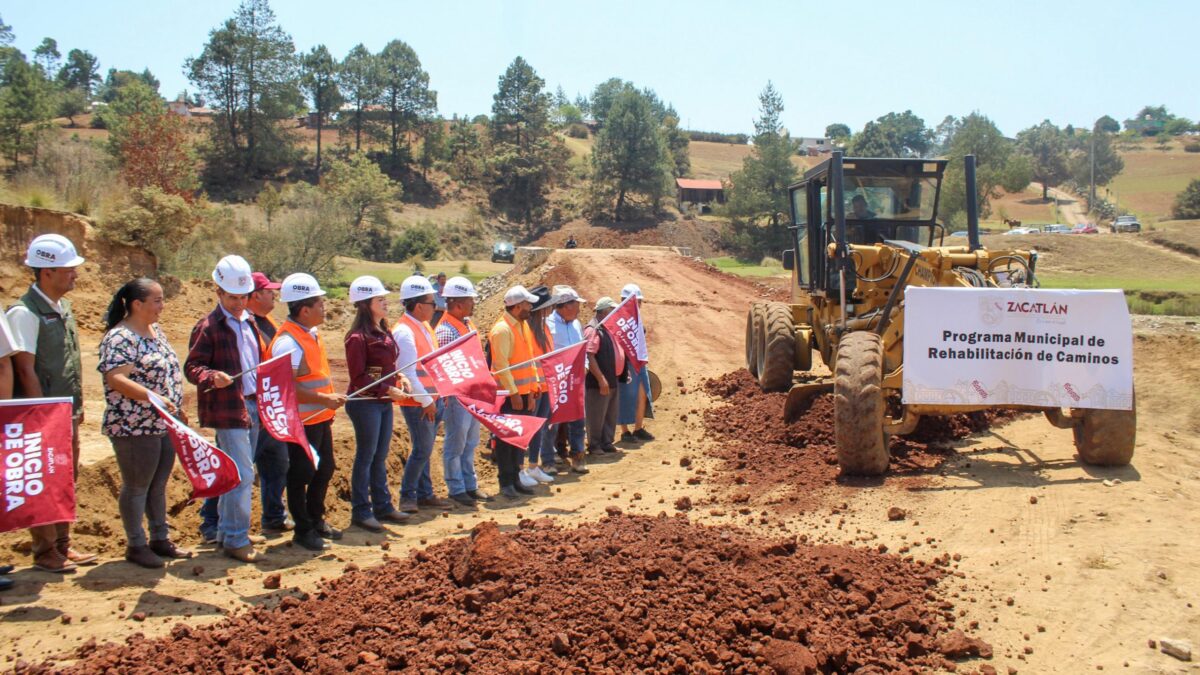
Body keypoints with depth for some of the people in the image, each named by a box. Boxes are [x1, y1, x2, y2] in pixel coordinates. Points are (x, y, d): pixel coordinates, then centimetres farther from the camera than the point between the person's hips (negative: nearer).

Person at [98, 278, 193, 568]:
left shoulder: (155, 330, 12)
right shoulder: (120, 338, -16)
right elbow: (115, 378, -26)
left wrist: (176, 408, 19)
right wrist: (153, 397, -32)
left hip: (163, 423, 9)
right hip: (134, 428, -9)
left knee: (158, 484, 16)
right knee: (137, 487, 4)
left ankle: (160, 539, 28)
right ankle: (136, 545, 17)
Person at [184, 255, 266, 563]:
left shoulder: (248, 322, 15)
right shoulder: (208, 327, -9)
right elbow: (192, 367, -13)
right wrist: (212, 376, -32)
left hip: (252, 407, 8)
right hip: (228, 410, -8)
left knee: (236, 473, 17)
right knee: (242, 475, -10)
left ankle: (221, 528, 31)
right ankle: (235, 540, -1)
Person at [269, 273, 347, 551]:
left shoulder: (312, 333, 11)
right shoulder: (288, 341, -20)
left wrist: (332, 398, 15)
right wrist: (324, 399, -23)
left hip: (320, 417, 10)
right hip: (302, 421, -10)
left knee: (325, 468, 19)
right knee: (302, 474, 2)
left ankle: (316, 520, 34)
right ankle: (303, 530, 15)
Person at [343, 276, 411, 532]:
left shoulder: (384, 332, 10)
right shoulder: (358, 337, -16)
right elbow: (359, 378, -18)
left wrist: (398, 379, 2)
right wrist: (388, 390, -20)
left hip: (384, 402, 8)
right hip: (365, 403, -8)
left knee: (380, 456, 16)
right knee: (366, 457, 1)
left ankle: (382, 505, 26)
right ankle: (360, 511, 12)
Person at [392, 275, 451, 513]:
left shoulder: (423, 326, 12)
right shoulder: (404, 332, -18)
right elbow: (407, 373, -22)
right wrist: (425, 401, -17)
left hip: (431, 400, 9)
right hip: (416, 403, -9)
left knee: (424, 448, 15)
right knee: (423, 449, -4)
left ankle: (424, 494, 24)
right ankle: (407, 497, 9)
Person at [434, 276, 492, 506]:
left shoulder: (467, 324, 11)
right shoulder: (446, 330, -17)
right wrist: (449, 398, -20)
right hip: (457, 397, -9)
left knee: (470, 443, 16)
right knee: (455, 445, 3)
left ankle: (470, 485, 26)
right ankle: (456, 489, 13)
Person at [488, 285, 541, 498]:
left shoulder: (522, 325, 13)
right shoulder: (502, 330, -15)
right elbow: (501, 365, -19)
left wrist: (532, 389, 13)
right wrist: (514, 393, -19)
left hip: (523, 392, 8)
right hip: (509, 395, -8)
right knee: (506, 438, -1)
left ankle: (515, 479, 21)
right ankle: (505, 483, 6)